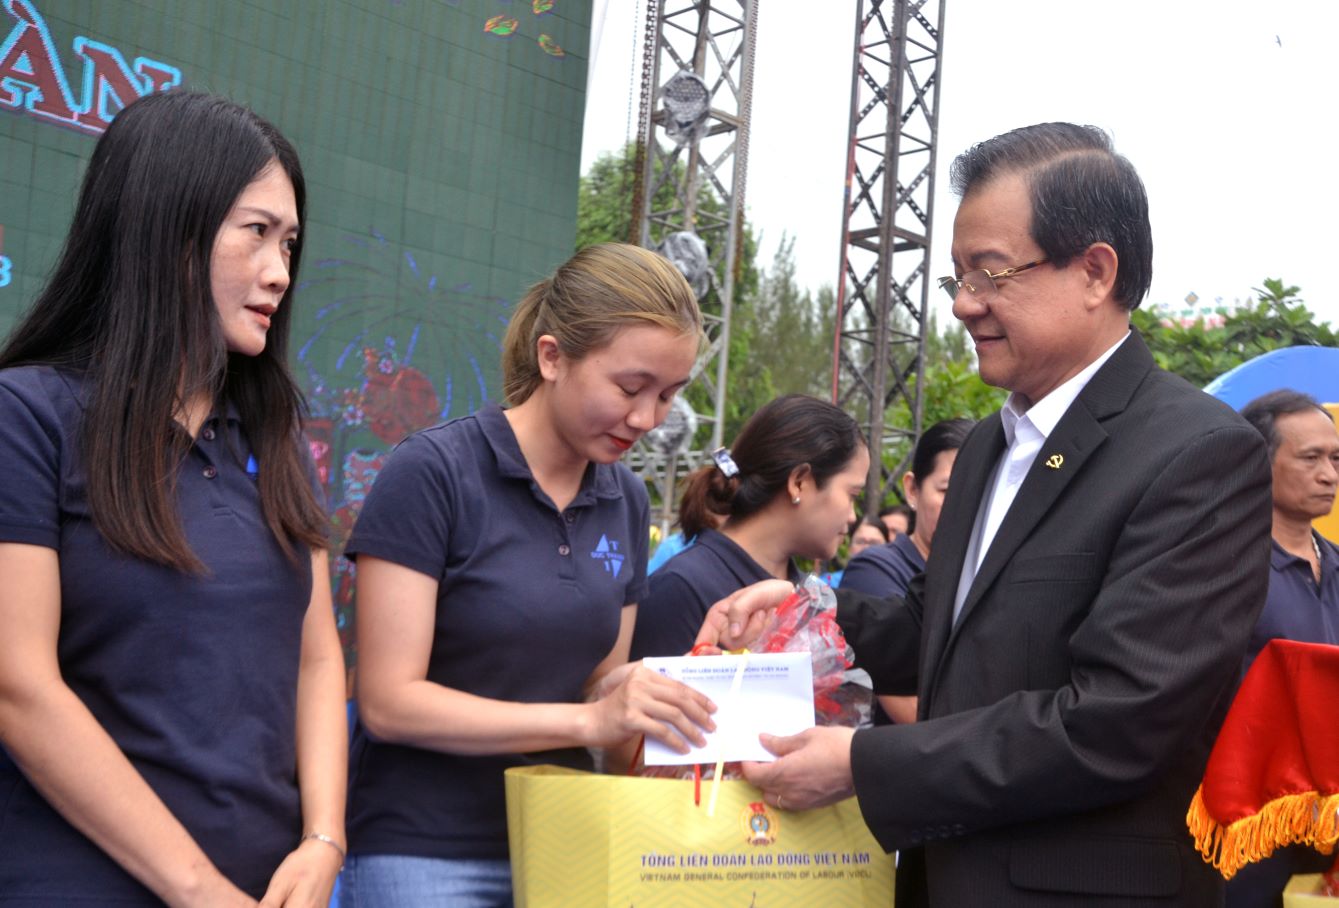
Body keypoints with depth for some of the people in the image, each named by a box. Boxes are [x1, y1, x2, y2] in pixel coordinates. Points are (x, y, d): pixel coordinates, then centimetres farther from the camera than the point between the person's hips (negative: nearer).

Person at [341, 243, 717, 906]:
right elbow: (389, 703, -18)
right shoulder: (432, 473, -14)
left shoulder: (626, 502, 4)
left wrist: (667, 703, -11)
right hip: (425, 852, -5)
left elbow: (597, 688, 10)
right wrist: (587, 721, -24)